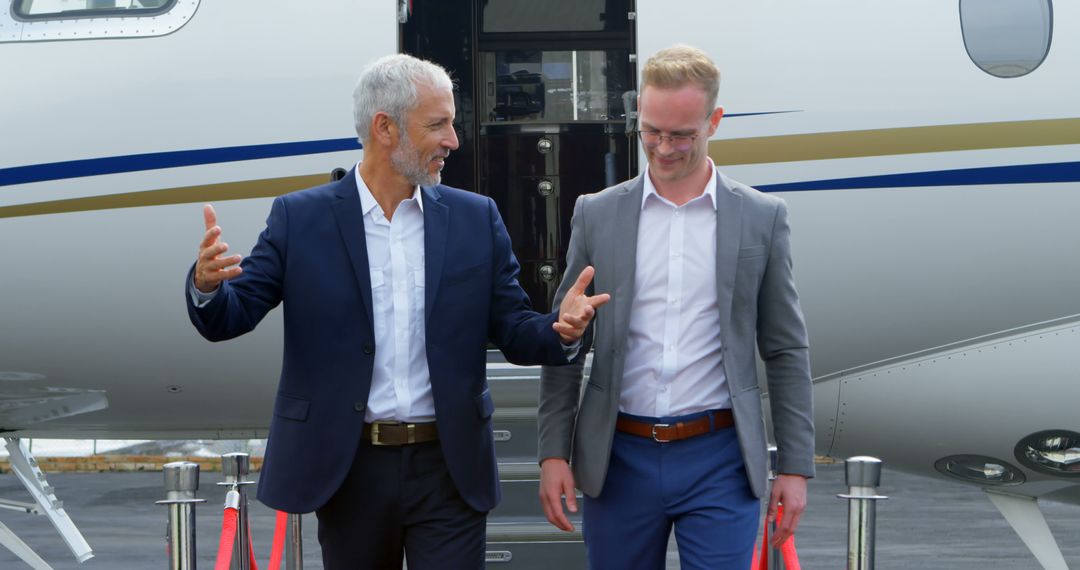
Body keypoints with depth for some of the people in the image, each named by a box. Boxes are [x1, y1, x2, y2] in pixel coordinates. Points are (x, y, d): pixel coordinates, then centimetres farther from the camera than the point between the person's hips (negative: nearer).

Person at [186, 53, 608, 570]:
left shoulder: (476, 219, 5)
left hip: (449, 469, 1)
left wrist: (561, 331, -18)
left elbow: (512, 330, 5)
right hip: (348, 469, -1)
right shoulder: (300, 218, -1)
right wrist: (206, 285, -27)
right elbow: (227, 319, -3)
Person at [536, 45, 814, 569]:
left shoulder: (761, 218, 2)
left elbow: (786, 352, 4)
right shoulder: (596, 215, 4)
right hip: (619, 460, 2)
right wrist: (553, 452, 0)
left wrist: (796, 467, 1)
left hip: (718, 461, -1)